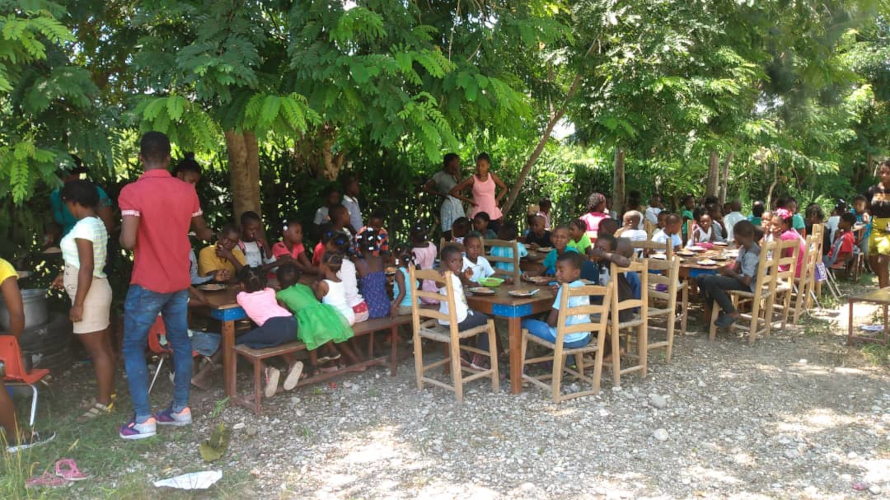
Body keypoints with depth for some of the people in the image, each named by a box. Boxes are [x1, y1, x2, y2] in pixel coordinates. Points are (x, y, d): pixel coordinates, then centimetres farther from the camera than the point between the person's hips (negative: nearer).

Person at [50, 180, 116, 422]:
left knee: (97, 350, -4)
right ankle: (109, 393, 25)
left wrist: (78, 303, -21)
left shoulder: (83, 227, -20)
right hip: (98, 290, 10)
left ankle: (103, 403, 3)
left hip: (89, 295, -10)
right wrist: (67, 276, 28)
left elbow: (87, 268, -24)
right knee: (104, 347, 15)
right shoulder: (97, 223, 10)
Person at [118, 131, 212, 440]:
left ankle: (143, 420, 7)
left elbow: (128, 241, -24)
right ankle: (180, 409, 21)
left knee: (133, 348, 7)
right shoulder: (187, 191, 1)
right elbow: (203, 234, 12)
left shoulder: (132, 192, -15)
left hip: (147, 284, -5)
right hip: (180, 282, 5)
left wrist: (122, 235, 0)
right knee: (180, 343, 13)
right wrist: (197, 231, 37)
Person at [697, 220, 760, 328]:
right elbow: (735, 268, 7)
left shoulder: (751, 254, -23)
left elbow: (746, 281, -27)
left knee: (710, 281, -29)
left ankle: (732, 313, -13)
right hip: (742, 278, 10)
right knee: (701, 278, 4)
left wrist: (731, 273, -10)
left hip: (749, 285, -10)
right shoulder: (743, 249, 7)